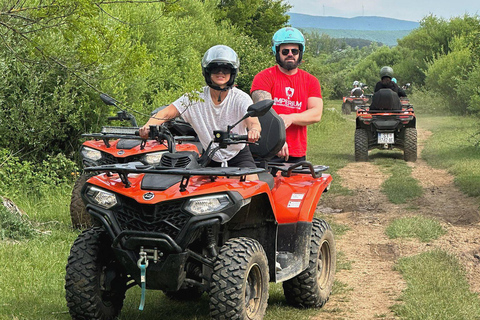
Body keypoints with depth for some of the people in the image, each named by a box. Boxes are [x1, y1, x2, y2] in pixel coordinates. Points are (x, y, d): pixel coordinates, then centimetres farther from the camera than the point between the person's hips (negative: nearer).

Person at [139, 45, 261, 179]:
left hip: (239, 156, -2)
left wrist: (254, 130, -53)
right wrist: (148, 126, -35)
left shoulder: (241, 98, -9)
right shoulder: (195, 98, -5)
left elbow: (253, 121, -27)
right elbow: (165, 113, -13)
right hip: (210, 159, 2)